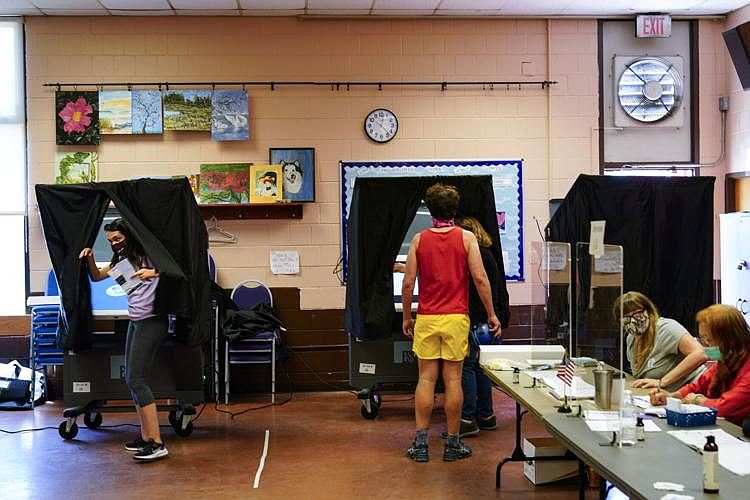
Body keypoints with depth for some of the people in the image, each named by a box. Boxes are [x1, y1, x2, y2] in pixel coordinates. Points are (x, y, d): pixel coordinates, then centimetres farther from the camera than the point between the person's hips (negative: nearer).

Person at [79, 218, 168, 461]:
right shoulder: (122, 259, 17)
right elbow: (97, 276, 21)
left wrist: (154, 273, -30)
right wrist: (89, 258, 3)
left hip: (152, 321, -10)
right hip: (136, 321, 10)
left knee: (136, 379, -14)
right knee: (131, 378, 11)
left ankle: (157, 443, -15)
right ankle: (146, 436, 18)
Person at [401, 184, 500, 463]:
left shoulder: (419, 240, 2)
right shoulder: (466, 238, -1)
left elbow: (408, 283, 0)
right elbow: (480, 278, -6)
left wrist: (406, 317, 11)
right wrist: (491, 314, 2)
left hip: (426, 318, 1)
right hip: (456, 317, -1)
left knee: (426, 379, 5)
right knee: (453, 380, 3)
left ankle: (420, 444, 5)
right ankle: (453, 445, 9)